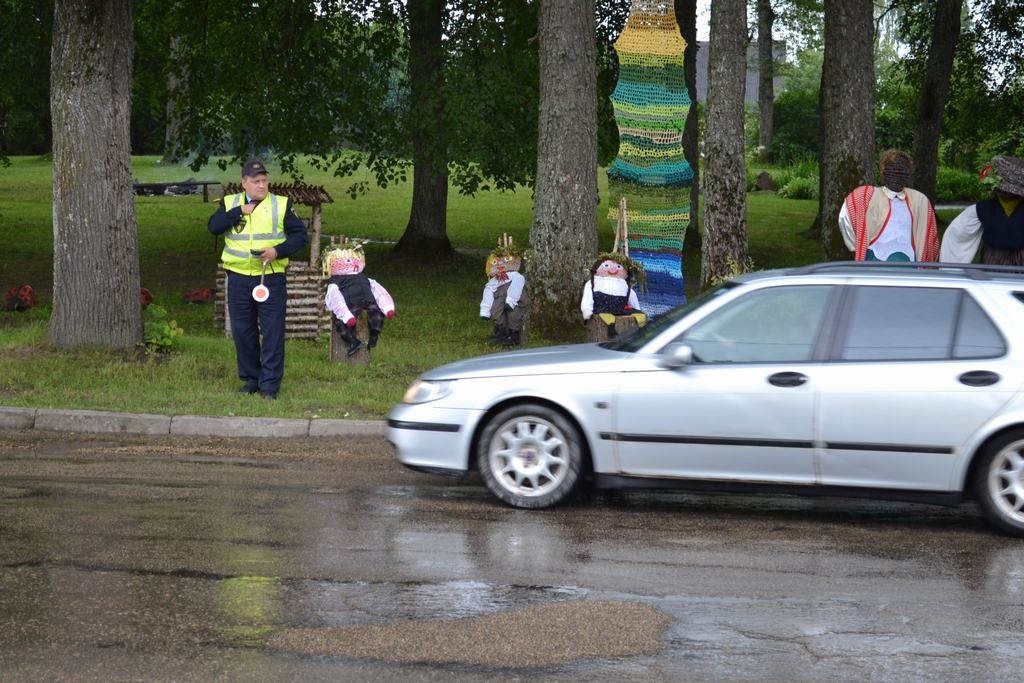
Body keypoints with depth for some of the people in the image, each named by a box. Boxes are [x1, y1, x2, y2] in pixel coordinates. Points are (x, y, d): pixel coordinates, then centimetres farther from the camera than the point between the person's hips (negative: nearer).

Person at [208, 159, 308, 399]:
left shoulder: (282, 204, 3)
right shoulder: (230, 204, 7)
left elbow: (300, 235, 0)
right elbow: (213, 226, -9)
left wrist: (278, 251, -15)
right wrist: (239, 211, -15)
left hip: (271, 278, -2)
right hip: (239, 279, 2)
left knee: (272, 332, -3)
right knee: (243, 332, 7)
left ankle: (270, 384, 2)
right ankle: (251, 379, 20)